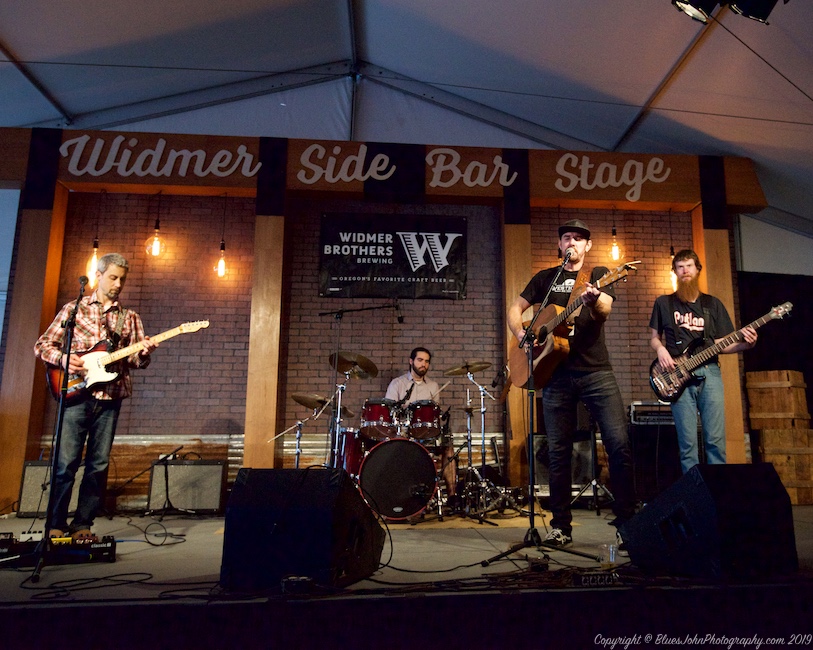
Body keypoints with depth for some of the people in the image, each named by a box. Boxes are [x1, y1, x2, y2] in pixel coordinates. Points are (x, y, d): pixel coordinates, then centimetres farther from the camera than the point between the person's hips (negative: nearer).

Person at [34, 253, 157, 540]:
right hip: (76, 395, -2)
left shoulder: (130, 318, 13)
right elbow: (42, 345, 7)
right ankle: (56, 524, 11)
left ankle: (82, 525, 14)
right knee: (66, 462, -3)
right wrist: (64, 359, -12)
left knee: (99, 465, 4)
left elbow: (136, 360, 8)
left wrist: (143, 352, -14)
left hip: (110, 398, 2)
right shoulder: (74, 309, 8)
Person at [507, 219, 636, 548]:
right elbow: (515, 309, 15)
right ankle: (561, 526, 15)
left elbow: (605, 309, -10)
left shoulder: (598, 274, 9)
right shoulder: (545, 278, 16)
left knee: (619, 443, -9)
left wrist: (593, 298, -34)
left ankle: (626, 521, 5)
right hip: (556, 374, 2)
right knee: (558, 451, 4)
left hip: (596, 371, -1)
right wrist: (521, 334, -6)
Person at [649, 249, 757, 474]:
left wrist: (744, 344, -7)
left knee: (716, 440, -4)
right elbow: (653, 337, 16)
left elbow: (720, 344, 12)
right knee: (688, 443, -2)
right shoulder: (663, 302, 12)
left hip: (710, 373, 1)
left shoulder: (712, 303, 15)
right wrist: (660, 349, -6)